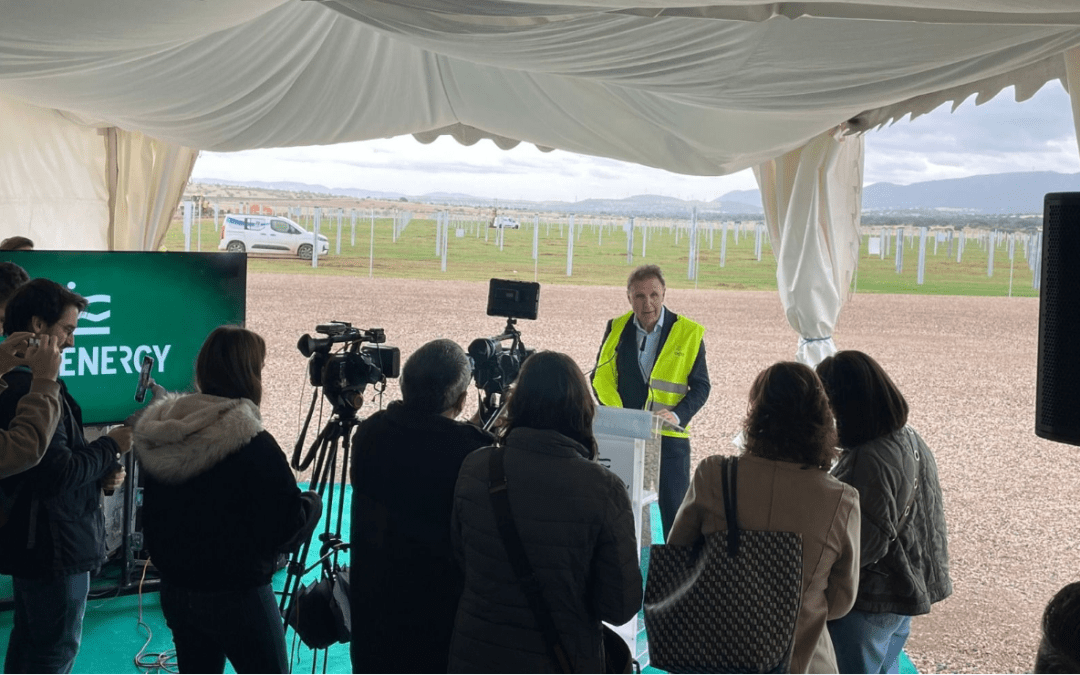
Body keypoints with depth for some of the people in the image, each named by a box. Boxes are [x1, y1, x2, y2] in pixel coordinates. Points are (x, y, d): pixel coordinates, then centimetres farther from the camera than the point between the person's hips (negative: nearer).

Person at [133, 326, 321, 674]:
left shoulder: (163, 438, -1)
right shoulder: (251, 444, -22)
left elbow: (154, 515, 11)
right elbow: (289, 524, -16)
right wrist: (314, 502, 4)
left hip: (176, 589, 7)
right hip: (236, 594, -7)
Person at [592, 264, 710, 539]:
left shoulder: (689, 333, -1)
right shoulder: (616, 329, 6)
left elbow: (700, 386, 1)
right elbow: (601, 377, 7)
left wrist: (678, 415, -16)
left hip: (670, 437, -2)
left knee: (675, 514, 1)